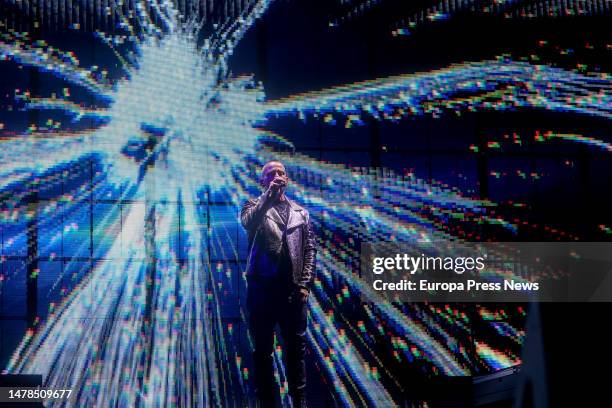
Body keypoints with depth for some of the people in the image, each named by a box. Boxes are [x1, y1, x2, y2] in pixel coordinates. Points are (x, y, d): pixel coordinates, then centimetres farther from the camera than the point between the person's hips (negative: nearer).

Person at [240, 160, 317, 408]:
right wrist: (269, 194, -20)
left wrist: (304, 285, -2)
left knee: (296, 348, 8)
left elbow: (310, 249, 8)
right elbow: (248, 223, -20)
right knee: (263, 350, 6)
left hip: (293, 290, 2)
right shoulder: (254, 206, 4)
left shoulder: (300, 212, 12)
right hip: (262, 288, -2)